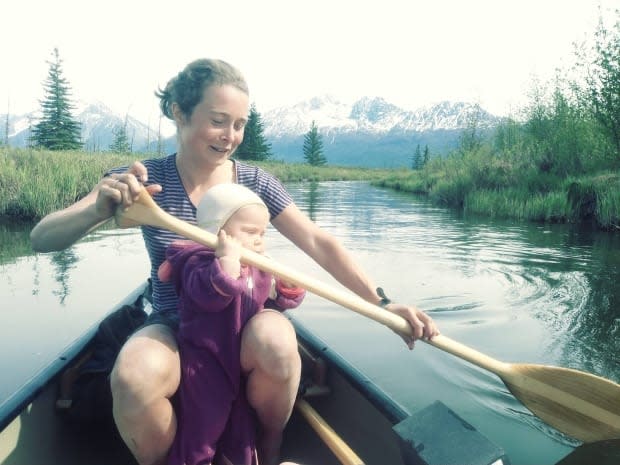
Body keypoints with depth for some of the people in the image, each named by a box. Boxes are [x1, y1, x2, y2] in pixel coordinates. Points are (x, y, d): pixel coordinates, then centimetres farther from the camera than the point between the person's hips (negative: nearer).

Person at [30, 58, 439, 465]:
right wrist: (100, 210, -35)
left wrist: (380, 303, -22)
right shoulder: (143, 180, -7)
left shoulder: (255, 182, -4)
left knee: (276, 341, -33)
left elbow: (318, 243, -10)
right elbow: (42, 239, -13)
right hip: (174, 331, -1)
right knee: (133, 376, -33)